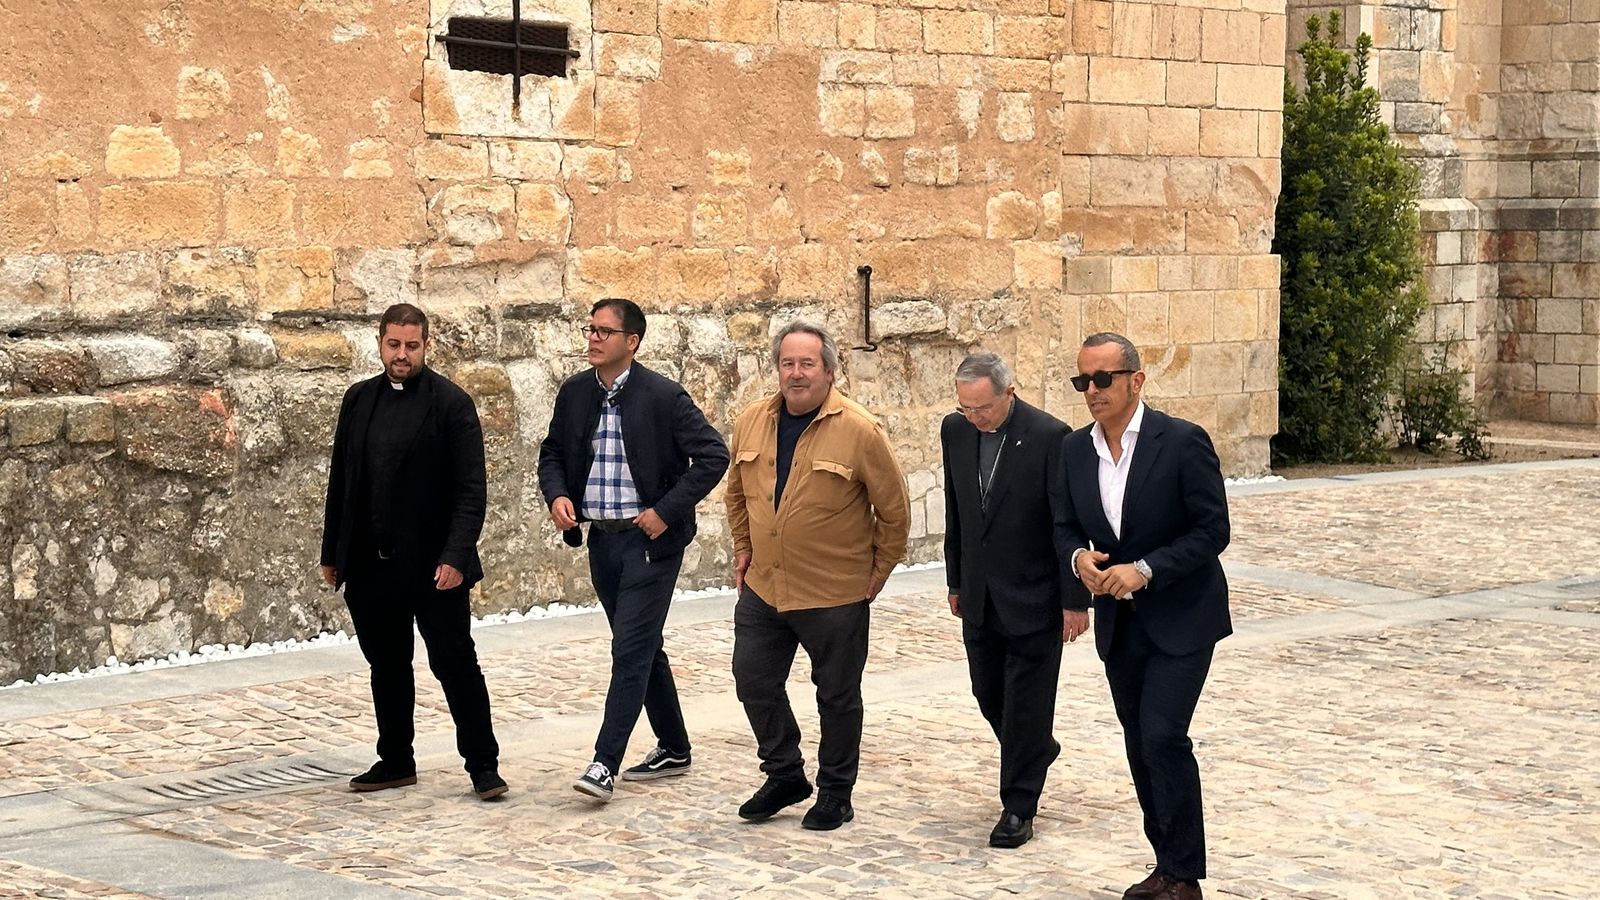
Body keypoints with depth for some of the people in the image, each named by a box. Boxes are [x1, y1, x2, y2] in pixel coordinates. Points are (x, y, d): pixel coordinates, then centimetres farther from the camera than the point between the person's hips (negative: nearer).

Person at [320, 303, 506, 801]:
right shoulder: (359, 399, 10)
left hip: (433, 565, -5)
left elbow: (470, 490, -10)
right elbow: (341, 480, 14)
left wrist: (456, 557, -20)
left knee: (455, 663, -2)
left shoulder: (451, 403, -6)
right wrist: (331, 553, 13)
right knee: (387, 666, 13)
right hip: (370, 566, 5)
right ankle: (395, 761, 25)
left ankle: (483, 764, 7)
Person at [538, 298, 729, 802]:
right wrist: (556, 495, -5)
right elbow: (552, 453, 16)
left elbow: (713, 456, -12)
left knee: (631, 650, -9)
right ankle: (673, 749, 29)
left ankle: (605, 764, -9)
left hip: (649, 540, -6)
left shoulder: (664, 397, -12)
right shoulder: (574, 393, 5)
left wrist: (667, 511, -15)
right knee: (643, 648, 16)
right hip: (601, 540, 6)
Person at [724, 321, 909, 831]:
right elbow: (737, 492, 17)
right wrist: (743, 549, 15)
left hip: (835, 595, -5)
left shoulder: (859, 432, -14)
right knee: (755, 682, 9)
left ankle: (835, 793, 23)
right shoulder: (752, 422, 1)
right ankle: (785, 776, 28)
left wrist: (880, 570, -3)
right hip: (762, 587, 5)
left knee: (837, 694, 8)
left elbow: (894, 509, -6)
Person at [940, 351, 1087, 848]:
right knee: (988, 693, 14)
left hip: (1034, 597, -6)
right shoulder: (955, 430, 1)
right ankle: (1037, 752, 41)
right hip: (980, 596, 6)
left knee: (1026, 702, -1)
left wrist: (1076, 601, -12)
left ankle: (1019, 808, 8)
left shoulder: (1049, 436, -16)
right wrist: (956, 582, 15)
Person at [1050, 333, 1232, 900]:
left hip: (1180, 617, -6)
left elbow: (1213, 529, -14)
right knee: (1140, 745, 10)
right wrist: (1078, 558, -13)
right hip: (1118, 620, 6)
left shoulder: (1182, 442, -14)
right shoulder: (1074, 450, 3)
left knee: (1162, 735, -14)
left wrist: (1145, 569, -23)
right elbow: (1064, 527, 10)